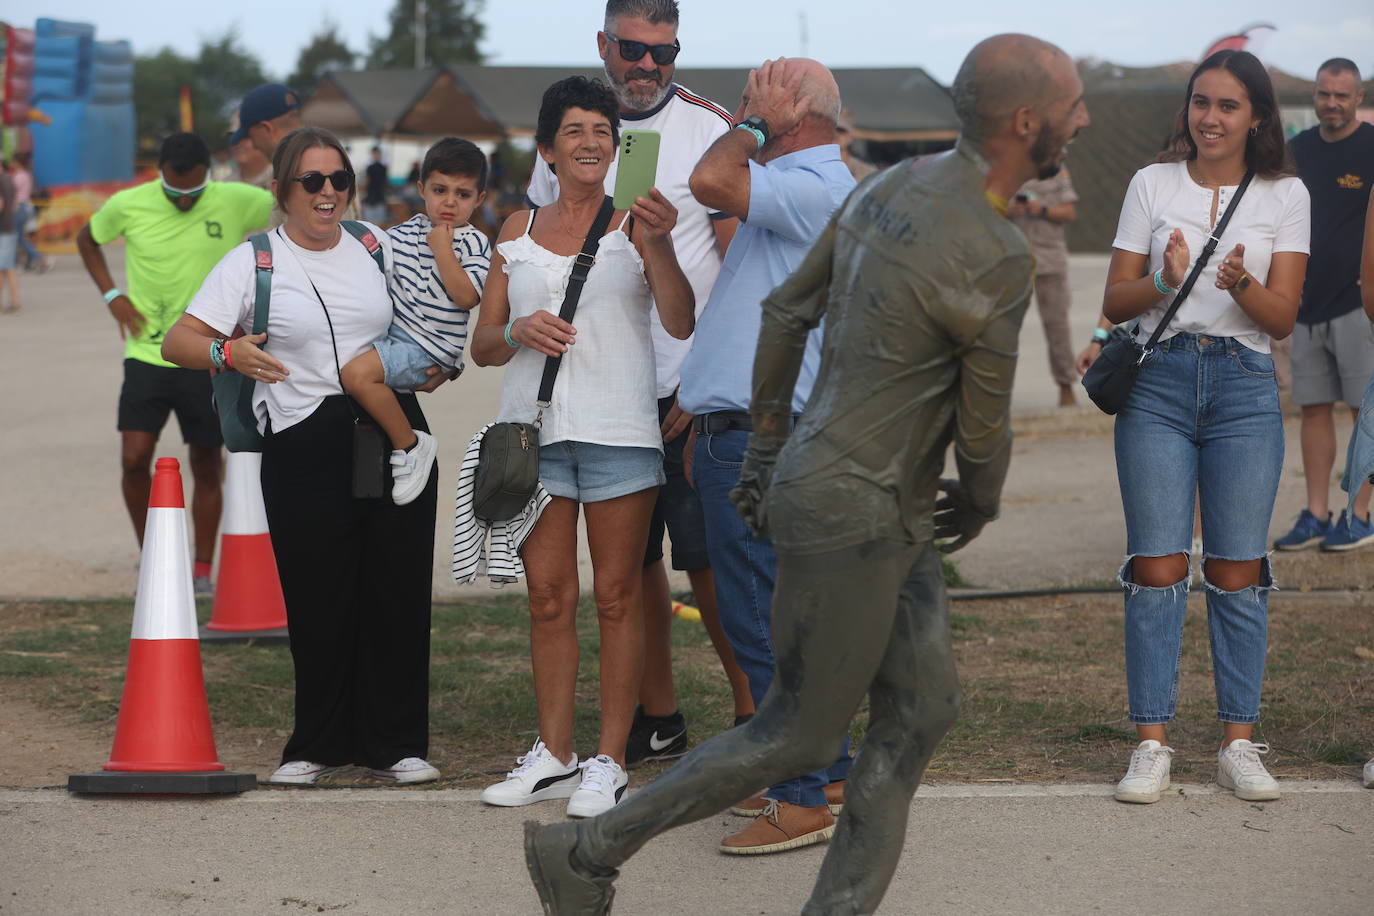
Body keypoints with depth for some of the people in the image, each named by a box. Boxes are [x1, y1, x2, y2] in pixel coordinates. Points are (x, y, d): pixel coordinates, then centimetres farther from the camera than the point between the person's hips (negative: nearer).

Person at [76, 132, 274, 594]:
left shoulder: (236, 201, -9)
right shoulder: (128, 205, -5)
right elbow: (87, 238, 16)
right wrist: (111, 295, 1)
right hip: (146, 357, 0)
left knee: (207, 465, 6)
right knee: (134, 460, -11)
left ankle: (202, 570, 21)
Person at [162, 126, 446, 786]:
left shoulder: (377, 246, 13)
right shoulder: (252, 262, 2)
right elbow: (178, 341, -5)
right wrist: (226, 351, -25)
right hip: (302, 448, -3)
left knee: (399, 590, 2)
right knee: (317, 600, -2)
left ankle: (397, 744, 12)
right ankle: (317, 746, 13)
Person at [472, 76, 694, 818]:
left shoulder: (635, 224, 1)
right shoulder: (519, 230, 12)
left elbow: (681, 323, -13)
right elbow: (482, 345, 12)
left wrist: (659, 244, -28)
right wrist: (520, 331, -10)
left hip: (617, 427, -4)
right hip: (535, 425, 4)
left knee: (616, 596, 0)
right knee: (547, 597, 6)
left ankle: (610, 762, 4)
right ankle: (553, 756, 14)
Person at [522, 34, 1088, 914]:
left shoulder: (893, 188, 2)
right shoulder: (997, 262, -26)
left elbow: (788, 311, 12)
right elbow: (983, 424, -12)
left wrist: (770, 441, 21)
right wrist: (980, 505, 10)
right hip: (849, 519, -9)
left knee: (922, 711, 8)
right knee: (800, 735, 5)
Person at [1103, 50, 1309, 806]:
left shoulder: (1285, 196, 6)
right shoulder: (1152, 185, 6)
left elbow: (1283, 318, 0)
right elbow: (1114, 304, 5)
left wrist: (1242, 285, -21)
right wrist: (1163, 283, -16)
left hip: (1244, 384, 0)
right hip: (1159, 382, 0)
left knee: (1238, 568, 1)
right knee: (1158, 565, -5)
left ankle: (1238, 743, 8)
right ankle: (1151, 744, -1)